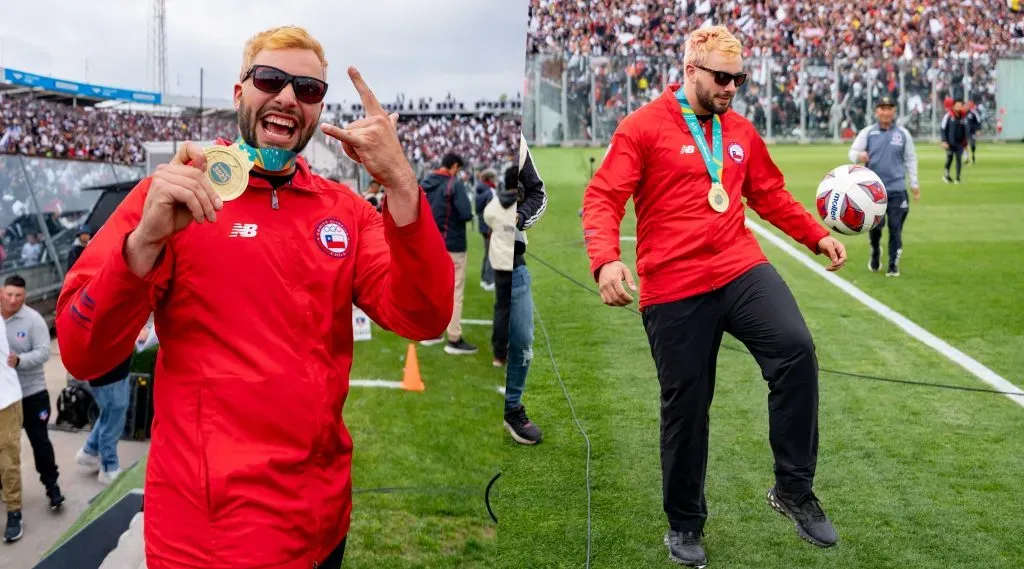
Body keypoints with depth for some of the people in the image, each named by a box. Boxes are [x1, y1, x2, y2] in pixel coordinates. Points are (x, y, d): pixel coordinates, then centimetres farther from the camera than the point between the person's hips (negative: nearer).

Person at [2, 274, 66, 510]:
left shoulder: (33, 319, -11)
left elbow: (43, 352, -18)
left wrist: (19, 360, -33)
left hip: (31, 392, -3)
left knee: (40, 440, 2)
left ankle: (51, 485, 14)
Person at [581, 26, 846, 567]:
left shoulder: (741, 131, 13)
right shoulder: (643, 127, -4)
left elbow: (771, 195, 25)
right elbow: (602, 198, -9)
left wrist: (817, 236, 17)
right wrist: (605, 260, -25)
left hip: (742, 269, 4)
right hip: (673, 289, -4)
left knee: (796, 351, -20)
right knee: (685, 407, 4)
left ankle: (793, 488, -3)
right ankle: (684, 523, 26)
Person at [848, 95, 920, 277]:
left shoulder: (903, 133, 6)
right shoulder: (867, 132, 3)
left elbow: (910, 159, 11)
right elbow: (852, 152, -2)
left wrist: (914, 183, 9)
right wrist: (859, 156, -26)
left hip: (897, 189, 1)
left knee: (895, 228, 0)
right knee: (875, 225, -3)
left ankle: (893, 265, 9)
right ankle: (875, 254, 26)